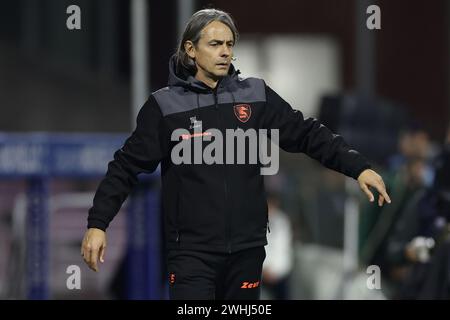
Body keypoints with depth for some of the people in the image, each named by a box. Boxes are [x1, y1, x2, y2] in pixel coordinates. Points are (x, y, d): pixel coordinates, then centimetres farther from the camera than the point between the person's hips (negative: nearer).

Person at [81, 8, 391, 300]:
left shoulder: (257, 96, 5)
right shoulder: (165, 106, -2)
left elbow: (307, 133, 7)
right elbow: (127, 166, -1)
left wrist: (359, 167, -3)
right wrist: (97, 223, -8)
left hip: (247, 249, 3)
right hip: (191, 251, -3)